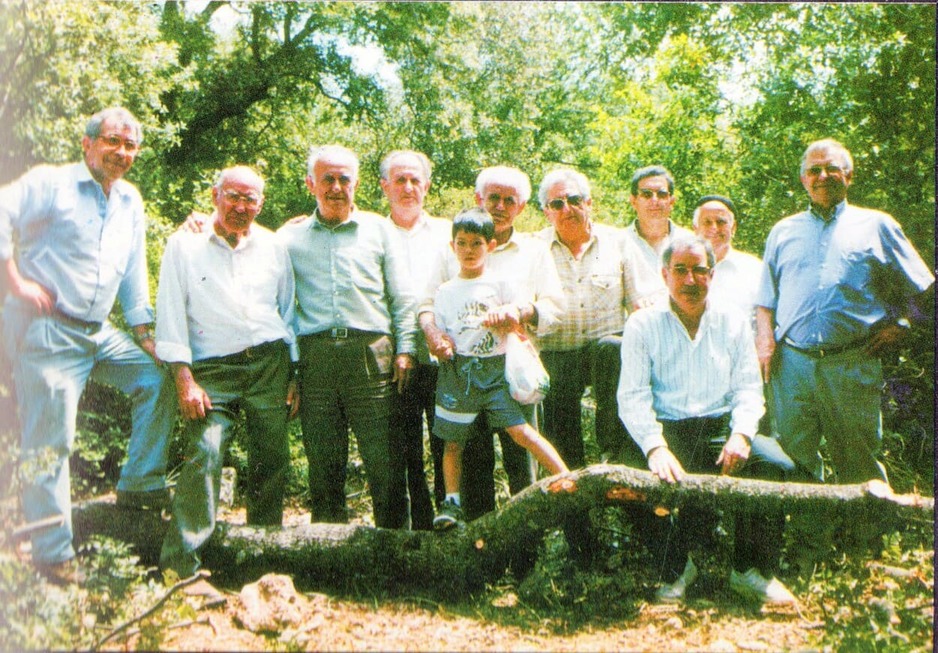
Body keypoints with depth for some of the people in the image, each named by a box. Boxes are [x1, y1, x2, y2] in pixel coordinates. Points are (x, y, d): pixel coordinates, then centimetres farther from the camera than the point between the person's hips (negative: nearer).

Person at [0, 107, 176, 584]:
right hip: (45, 330, -7)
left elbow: (134, 273, 19)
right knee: (49, 439, -5)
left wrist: (145, 334, 15)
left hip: (98, 333, 7)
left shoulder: (130, 201, 16)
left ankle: (140, 484, 13)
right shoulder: (49, 183, -3)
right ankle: (53, 553, 4)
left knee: (157, 379, 1)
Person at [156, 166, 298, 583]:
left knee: (272, 462, 3)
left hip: (271, 363, 3)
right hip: (212, 368, -3)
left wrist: (293, 375, 12)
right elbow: (171, 313, 1)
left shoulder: (273, 247, 14)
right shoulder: (184, 245, 5)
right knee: (204, 454, -20)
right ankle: (179, 564, -14)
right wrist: (184, 379, -8)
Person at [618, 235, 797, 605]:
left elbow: (749, 388, 8)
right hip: (666, 432, -2)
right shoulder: (642, 326, 5)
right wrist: (655, 447, -23)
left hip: (722, 427, 2)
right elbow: (632, 398, -5)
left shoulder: (733, 322, 13)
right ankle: (675, 569, 1)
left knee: (777, 466, -24)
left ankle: (752, 570, -5)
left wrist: (741, 434, -13)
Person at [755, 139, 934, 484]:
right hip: (791, 363, 2)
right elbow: (765, 299, 18)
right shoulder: (783, 231, 20)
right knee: (793, 460, 2)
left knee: (859, 465, 3)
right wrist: (765, 339, 1)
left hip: (853, 365, -1)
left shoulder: (876, 225, 15)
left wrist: (900, 323, -1)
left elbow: (921, 289, 15)